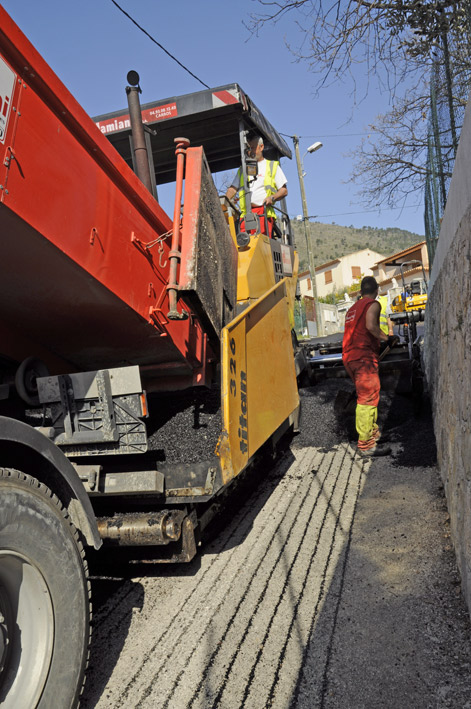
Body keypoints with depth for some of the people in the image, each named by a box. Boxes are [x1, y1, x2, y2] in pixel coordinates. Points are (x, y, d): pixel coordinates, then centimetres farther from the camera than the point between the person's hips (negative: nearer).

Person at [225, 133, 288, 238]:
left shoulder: (273, 166, 20)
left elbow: (284, 190, 15)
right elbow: (233, 189, 22)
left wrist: (272, 197, -6)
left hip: (264, 212, -3)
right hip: (245, 213, 3)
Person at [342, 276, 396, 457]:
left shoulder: (354, 307, 24)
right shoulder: (373, 304, -2)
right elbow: (371, 326, -20)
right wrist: (386, 338, -6)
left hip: (349, 357, 9)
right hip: (364, 356, -9)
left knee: (365, 397, 19)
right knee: (367, 399, -8)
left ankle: (373, 433, 30)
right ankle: (366, 445, -8)